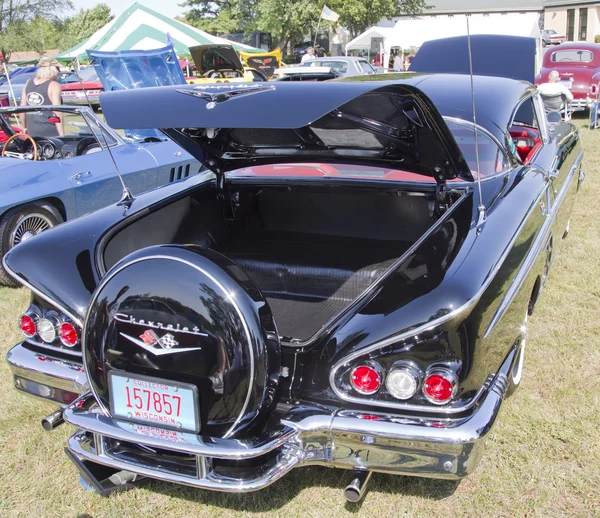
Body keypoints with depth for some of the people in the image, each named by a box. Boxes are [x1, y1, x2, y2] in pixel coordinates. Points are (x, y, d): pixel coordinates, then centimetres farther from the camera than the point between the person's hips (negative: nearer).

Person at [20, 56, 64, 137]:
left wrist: (24, 128, 22)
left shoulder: (28, 83, 10)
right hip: (50, 133, -6)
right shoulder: (54, 86, -8)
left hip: (31, 132, 6)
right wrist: (62, 135, -12)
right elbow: (57, 113, -14)